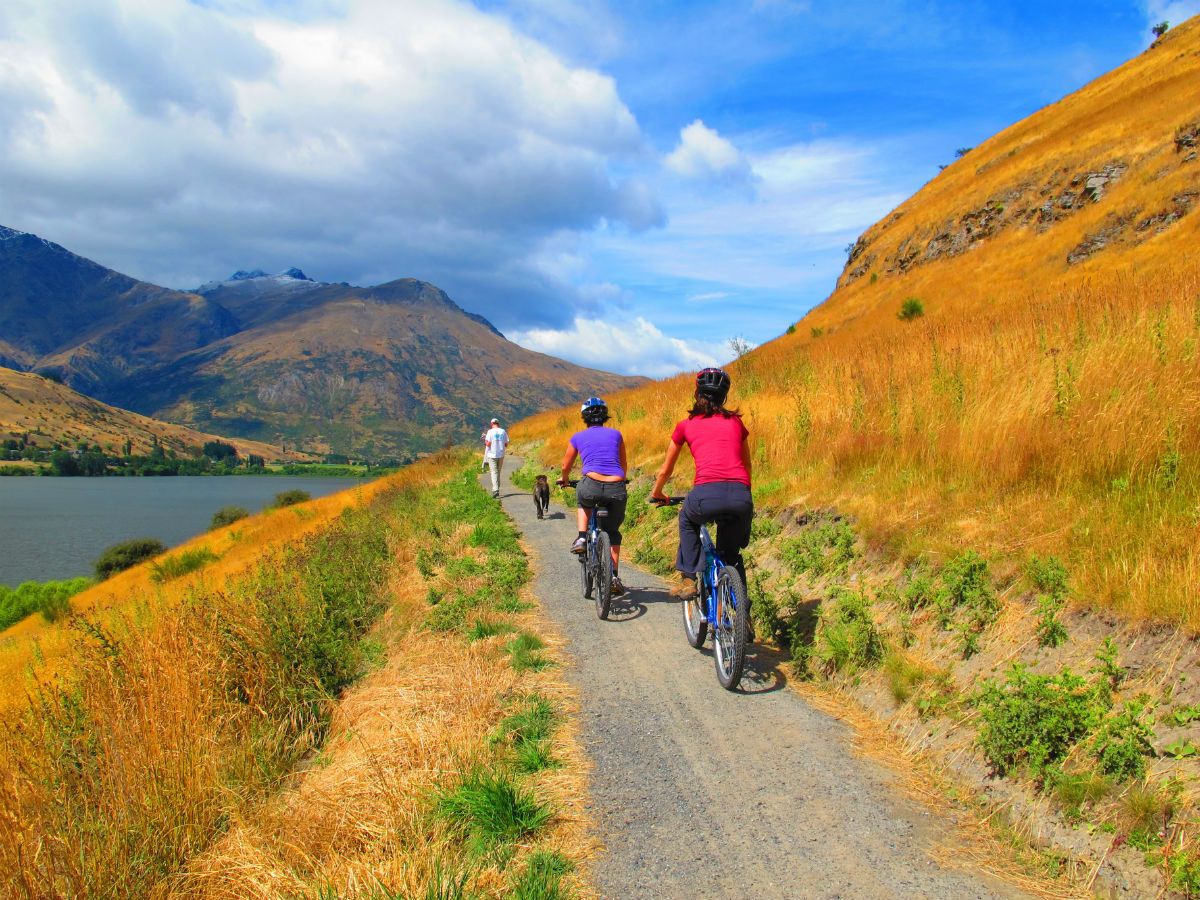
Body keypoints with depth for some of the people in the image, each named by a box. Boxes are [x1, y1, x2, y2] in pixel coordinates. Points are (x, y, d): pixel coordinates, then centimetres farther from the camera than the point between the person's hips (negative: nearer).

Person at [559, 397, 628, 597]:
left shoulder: (578, 437, 16)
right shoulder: (615, 434, 19)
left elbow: (566, 465, 32)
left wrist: (563, 479, 53)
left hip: (591, 487, -1)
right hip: (617, 489, 1)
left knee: (584, 501, 37)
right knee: (613, 532, 25)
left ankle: (582, 538, 17)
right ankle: (614, 576, 15)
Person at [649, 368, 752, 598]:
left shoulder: (686, 425, 18)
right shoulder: (735, 422, 22)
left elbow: (665, 470, 29)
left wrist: (656, 493, 47)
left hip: (706, 495, -2)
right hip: (741, 498, 2)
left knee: (687, 521, 33)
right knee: (731, 553, 27)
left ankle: (689, 580, 23)